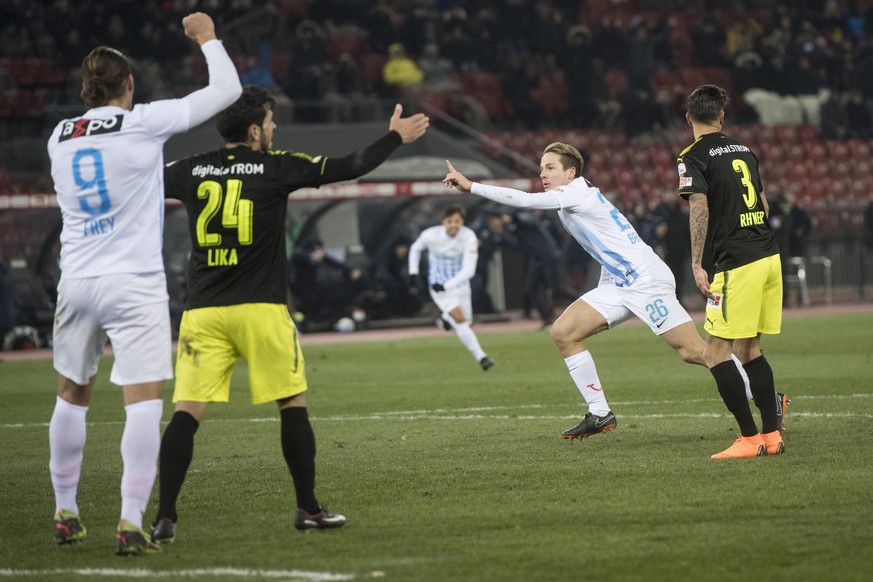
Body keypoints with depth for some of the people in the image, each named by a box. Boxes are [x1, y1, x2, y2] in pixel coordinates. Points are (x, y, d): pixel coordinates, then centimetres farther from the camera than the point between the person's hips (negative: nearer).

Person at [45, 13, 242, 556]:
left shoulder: (61, 137, 7)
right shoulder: (143, 123, -7)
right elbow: (228, 88, -2)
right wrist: (207, 38, 13)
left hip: (76, 282, 5)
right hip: (135, 286, -5)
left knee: (72, 398, 18)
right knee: (144, 403, -5)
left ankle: (66, 513, 25)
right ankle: (131, 524, -12)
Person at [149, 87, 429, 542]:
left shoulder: (191, 170, 7)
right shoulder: (277, 167, 0)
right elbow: (349, 167, 4)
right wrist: (395, 137, 18)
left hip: (203, 312, 2)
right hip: (261, 309, -2)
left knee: (187, 412, -2)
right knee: (293, 404, 12)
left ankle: (165, 517, -12)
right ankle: (308, 509, 16)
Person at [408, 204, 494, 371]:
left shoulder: (469, 238, -20)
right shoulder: (430, 235, -17)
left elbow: (468, 270, -23)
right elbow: (416, 248, 7)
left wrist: (446, 285, -29)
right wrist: (413, 270, -1)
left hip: (460, 285, 2)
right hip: (438, 286, -2)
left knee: (464, 324, 12)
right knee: (459, 318, -22)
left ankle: (445, 319, 47)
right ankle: (481, 357, -22)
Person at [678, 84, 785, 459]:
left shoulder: (694, 157, -5)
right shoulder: (743, 150, 16)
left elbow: (699, 207, -17)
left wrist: (696, 264, -17)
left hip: (737, 265, -8)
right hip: (769, 256, 8)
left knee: (715, 353, -3)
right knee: (749, 350, 15)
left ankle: (749, 438, -8)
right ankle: (771, 434, 12)